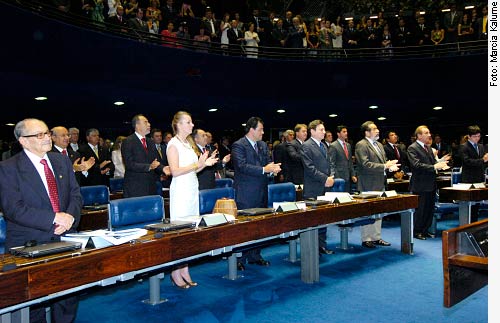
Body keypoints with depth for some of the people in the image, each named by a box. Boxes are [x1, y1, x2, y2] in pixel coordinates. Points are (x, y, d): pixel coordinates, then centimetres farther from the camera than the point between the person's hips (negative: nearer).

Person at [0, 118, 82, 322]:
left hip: (64, 238, 4)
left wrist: (70, 217, -13)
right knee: (33, 303, 1)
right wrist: (54, 218, -21)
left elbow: (75, 195, 8)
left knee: (69, 298, 5)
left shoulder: (62, 161, 10)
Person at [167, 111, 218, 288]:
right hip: (180, 190, -8)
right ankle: (176, 273, 3)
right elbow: (175, 171, -17)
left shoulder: (188, 143, 18)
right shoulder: (173, 144, -8)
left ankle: (185, 271, 16)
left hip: (192, 190, 9)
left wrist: (204, 163, 5)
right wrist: (197, 164, -17)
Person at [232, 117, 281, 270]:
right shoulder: (238, 145, -9)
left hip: (261, 192, 8)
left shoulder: (263, 145, 15)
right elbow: (242, 166, -20)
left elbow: (268, 162, 16)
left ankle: (255, 256, 24)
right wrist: (264, 169, -23)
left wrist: (272, 168, -9)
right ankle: (239, 259, 6)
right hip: (246, 193, -7)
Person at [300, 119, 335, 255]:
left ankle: (322, 245, 19)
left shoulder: (323, 146, 19)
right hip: (313, 190, -8)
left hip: (325, 188, 8)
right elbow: (310, 167, -15)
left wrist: (330, 178, 8)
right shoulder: (306, 146, -8)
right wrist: (325, 179, -15)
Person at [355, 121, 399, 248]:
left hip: (380, 184, 9)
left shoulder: (379, 145, 16)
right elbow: (365, 164, -21)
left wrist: (390, 166, -3)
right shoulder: (361, 145, -12)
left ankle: (376, 237, 23)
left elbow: (383, 162, 20)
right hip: (368, 185, -8)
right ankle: (366, 239, 9)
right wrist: (384, 166, -22)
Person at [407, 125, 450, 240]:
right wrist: (434, 167, -28)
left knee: (429, 208, 14)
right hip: (420, 185, -8)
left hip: (430, 184, 8)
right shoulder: (412, 148, -12)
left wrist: (440, 164, -5)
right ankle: (416, 231, 12)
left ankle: (425, 230, 25)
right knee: (419, 209, 0)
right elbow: (417, 165, -22)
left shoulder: (428, 147, 15)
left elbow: (433, 162, 17)